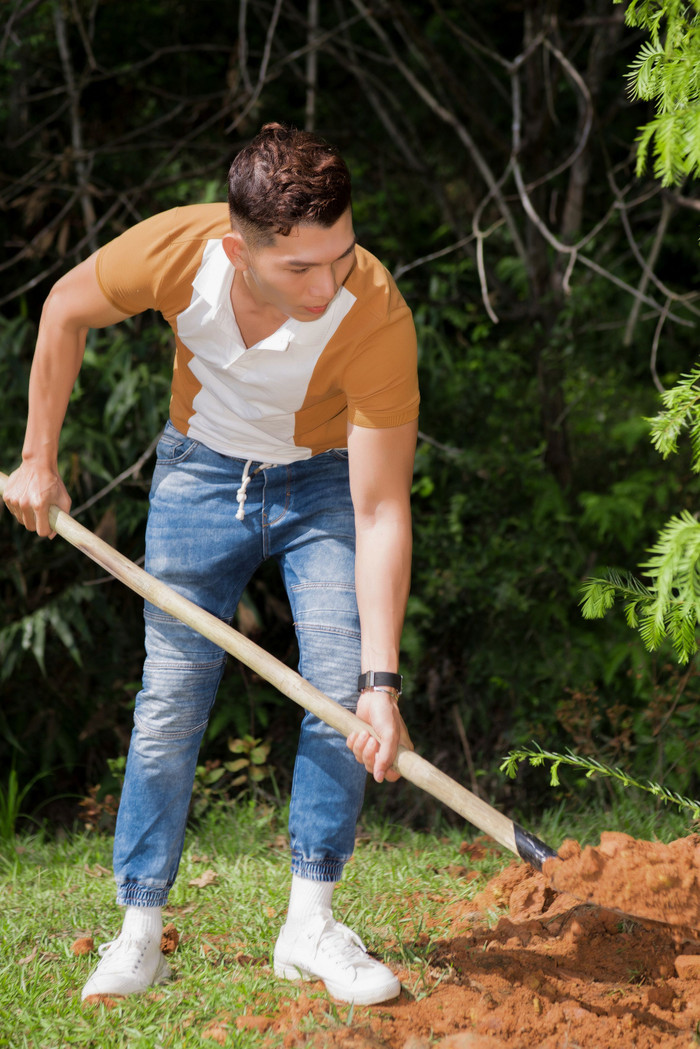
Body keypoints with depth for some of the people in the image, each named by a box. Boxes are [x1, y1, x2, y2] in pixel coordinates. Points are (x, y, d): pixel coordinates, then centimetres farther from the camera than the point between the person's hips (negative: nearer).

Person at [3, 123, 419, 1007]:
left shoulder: (377, 318, -37)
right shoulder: (173, 252, -32)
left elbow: (381, 510, -32)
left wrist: (381, 680, -37)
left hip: (326, 480, -1)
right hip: (201, 473, 1)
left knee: (343, 685, -15)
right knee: (169, 700, -1)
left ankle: (310, 924, -2)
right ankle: (139, 934, 9)